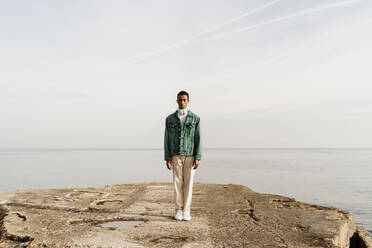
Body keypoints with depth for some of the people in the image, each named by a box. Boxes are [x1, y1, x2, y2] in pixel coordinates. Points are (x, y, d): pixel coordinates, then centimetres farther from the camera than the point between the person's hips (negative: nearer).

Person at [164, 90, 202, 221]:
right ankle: (178, 210, 14)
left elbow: (198, 139, -4)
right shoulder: (170, 119, 2)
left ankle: (186, 211, 12)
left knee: (188, 182, 2)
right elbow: (167, 139, 2)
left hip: (190, 155, -1)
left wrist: (197, 158, -11)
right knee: (177, 182, 2)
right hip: (176, 155, 1)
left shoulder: (195, 118, -2)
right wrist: (167, 158, -4)